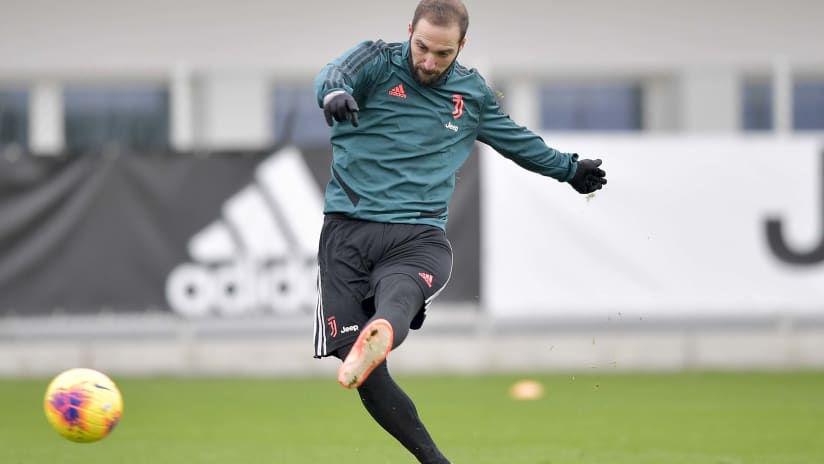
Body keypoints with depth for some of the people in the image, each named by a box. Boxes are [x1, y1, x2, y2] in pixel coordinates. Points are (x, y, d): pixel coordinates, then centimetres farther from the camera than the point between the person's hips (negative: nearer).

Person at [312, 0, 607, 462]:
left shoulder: (472, 92, 16)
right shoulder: (378, 61, 5)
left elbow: (515, 139, 36)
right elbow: (334, 74, -18)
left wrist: (568, 168, 47)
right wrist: (335, 92, -42)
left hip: (419, 237, 1)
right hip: (349, 228, -1)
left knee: (397, 297, -37)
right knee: (368, 375, -12)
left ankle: (378, 336, -70)